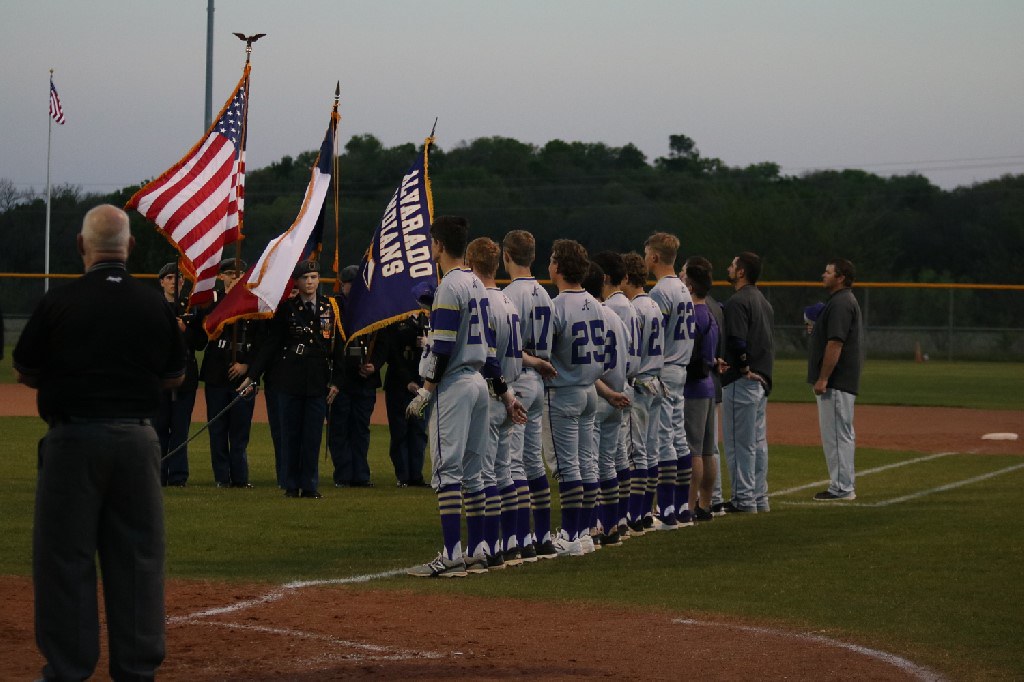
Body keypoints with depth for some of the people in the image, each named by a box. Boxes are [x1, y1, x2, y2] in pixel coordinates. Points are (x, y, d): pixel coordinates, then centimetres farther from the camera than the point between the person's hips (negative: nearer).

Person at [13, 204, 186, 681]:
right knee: (137, 555, 9)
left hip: (73, 438, -3)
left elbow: (26, 373, 1)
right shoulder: (154, 305, 0)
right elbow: (174, 377, 10)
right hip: (137, 438, 3)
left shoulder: (58, 303, -9)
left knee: (65, 554, 4)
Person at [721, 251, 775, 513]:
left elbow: (737, 341, -24)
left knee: (739, 443, -5)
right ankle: (760, 498, 18)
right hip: (763, 380, 10)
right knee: (758, 442, 14)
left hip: (741, 381, -10)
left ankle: (743, 499, -5)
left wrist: (743, 367, -13)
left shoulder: (738, 301, -14)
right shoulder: (764, 302, 17)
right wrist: (761, 371, 10)